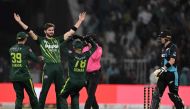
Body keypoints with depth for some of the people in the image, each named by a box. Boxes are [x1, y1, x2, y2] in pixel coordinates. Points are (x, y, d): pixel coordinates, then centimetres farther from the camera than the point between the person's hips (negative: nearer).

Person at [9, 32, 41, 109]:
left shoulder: (11, 49, 7)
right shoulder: (26, 49, -7)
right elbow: (35, 59, -2)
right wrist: (40, 58, 19)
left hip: (14, 76, 4)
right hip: (24, 76, -4)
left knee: (19, 97, 9)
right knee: (32, 95, 7)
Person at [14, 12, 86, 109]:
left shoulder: (58, 40, 16)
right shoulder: (41, 40, 7)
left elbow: (71, 32, 19)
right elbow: (30, 31, 0)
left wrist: (80, 21, 18)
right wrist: (19, 21, -7)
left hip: (59, 67, 4)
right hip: (48, 67, -4)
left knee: (60, 91, 8)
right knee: (44, 91, -4)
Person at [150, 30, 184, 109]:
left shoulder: (173, 47, -10)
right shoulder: (164, 48, 16)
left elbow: (172, 61, -19)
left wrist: (162, 69, -24)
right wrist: (160, 70, 15)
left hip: (172, 73, -8)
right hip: (164, 74, 8)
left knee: (173, 94, -5)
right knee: (156, 93, -1)